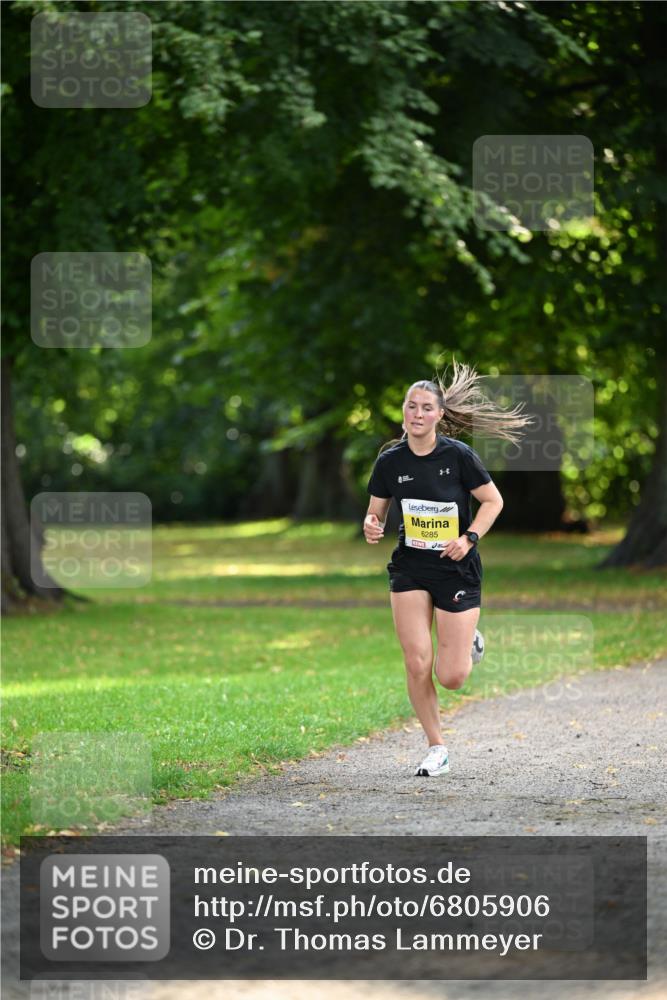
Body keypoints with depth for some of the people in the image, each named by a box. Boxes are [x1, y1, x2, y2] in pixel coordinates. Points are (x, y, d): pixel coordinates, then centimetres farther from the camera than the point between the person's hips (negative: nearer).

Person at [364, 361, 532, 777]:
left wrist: (469, 538, -16)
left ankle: (467, 642, 32)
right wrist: (372, 526, -16)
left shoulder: (458, 455, -11)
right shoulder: (390, 461, -3)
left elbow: (493, 501, -2)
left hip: (457, 569, -2)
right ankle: (437, 748, 11)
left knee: (451, 678, -5)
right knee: (417, 666, -8)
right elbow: (376, 511, 8)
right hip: (410, 570, 2)